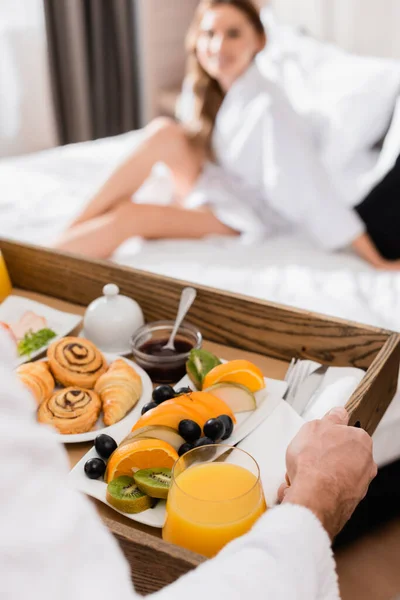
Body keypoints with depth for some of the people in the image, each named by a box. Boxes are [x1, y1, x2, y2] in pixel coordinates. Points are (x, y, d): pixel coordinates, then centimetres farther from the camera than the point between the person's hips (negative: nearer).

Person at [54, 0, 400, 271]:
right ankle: (76, 227, -18)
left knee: (128, 217, -26)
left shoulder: (267, 109, -29)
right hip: (208, 186, 6)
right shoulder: (200, 87, -7)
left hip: (242, 215, -6)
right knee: (164, 132, -22)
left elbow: (312, 188, -30)